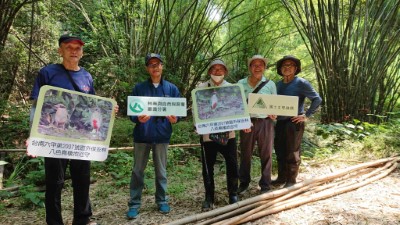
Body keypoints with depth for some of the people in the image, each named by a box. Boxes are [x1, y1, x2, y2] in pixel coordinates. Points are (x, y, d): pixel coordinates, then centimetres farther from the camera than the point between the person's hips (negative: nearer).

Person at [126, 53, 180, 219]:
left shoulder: (172, 89, 4)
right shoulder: (139, 88, 1)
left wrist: (174, 119, -18)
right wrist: (138, 118, -23)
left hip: (162, 135, 1)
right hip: (142, 135, 0)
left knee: (161, 171, 12)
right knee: (138, 171, 7)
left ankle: (162, 201, 26)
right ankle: (134, 204, 18)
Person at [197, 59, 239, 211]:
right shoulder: (202, 87, 2)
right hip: (208, 133, -1)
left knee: (232, 164, 5)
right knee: (207, 166, 7)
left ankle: (233, 195, 25)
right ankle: (209, 197, 22)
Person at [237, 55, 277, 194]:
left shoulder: (270, 84, 3)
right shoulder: (241, 84, 3)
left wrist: (274, 114, -13)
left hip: (265, 122, 0)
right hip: (247, 123, 1)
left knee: (266, 155, 5)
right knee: (245, 154, 10)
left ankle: (265, 185, 19)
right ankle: (244, 183, 26)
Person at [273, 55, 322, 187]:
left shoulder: (301, 83, -8)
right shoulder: (279, 84, 11)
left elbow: (317, 99, -11)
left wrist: (307, 115, -14)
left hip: (294, 122, -6)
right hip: (280, 122, 6)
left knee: (292, 153, 4)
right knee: (280, 151, 13)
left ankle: (291, 181, 16)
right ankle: (281, 178, 27)